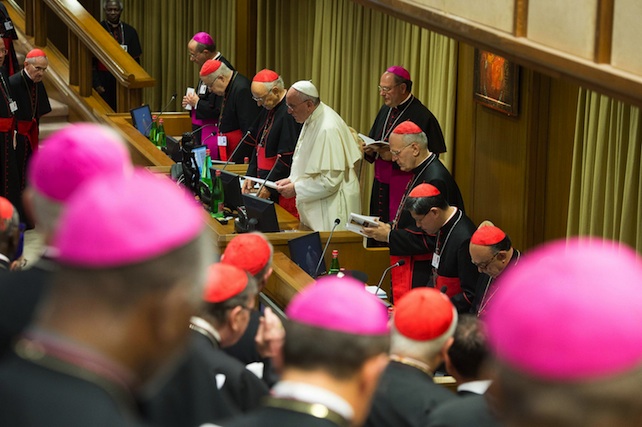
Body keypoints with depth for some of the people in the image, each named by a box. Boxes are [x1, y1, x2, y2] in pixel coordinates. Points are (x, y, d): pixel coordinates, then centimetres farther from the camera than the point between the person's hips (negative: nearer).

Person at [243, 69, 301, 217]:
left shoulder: (289, 113, -18)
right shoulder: (268, 108, 13)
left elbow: (287, 157, -20)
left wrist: (269, 187, -16)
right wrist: (251, 176, 11)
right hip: (266, 184, 9)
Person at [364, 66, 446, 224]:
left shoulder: (422, 116, -13)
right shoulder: (386, 110, 11)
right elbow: (374, 140, 23)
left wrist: (394, 157, -21)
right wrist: (370, 150, -1)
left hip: (404, 192, -7)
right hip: (380, 187, 7)